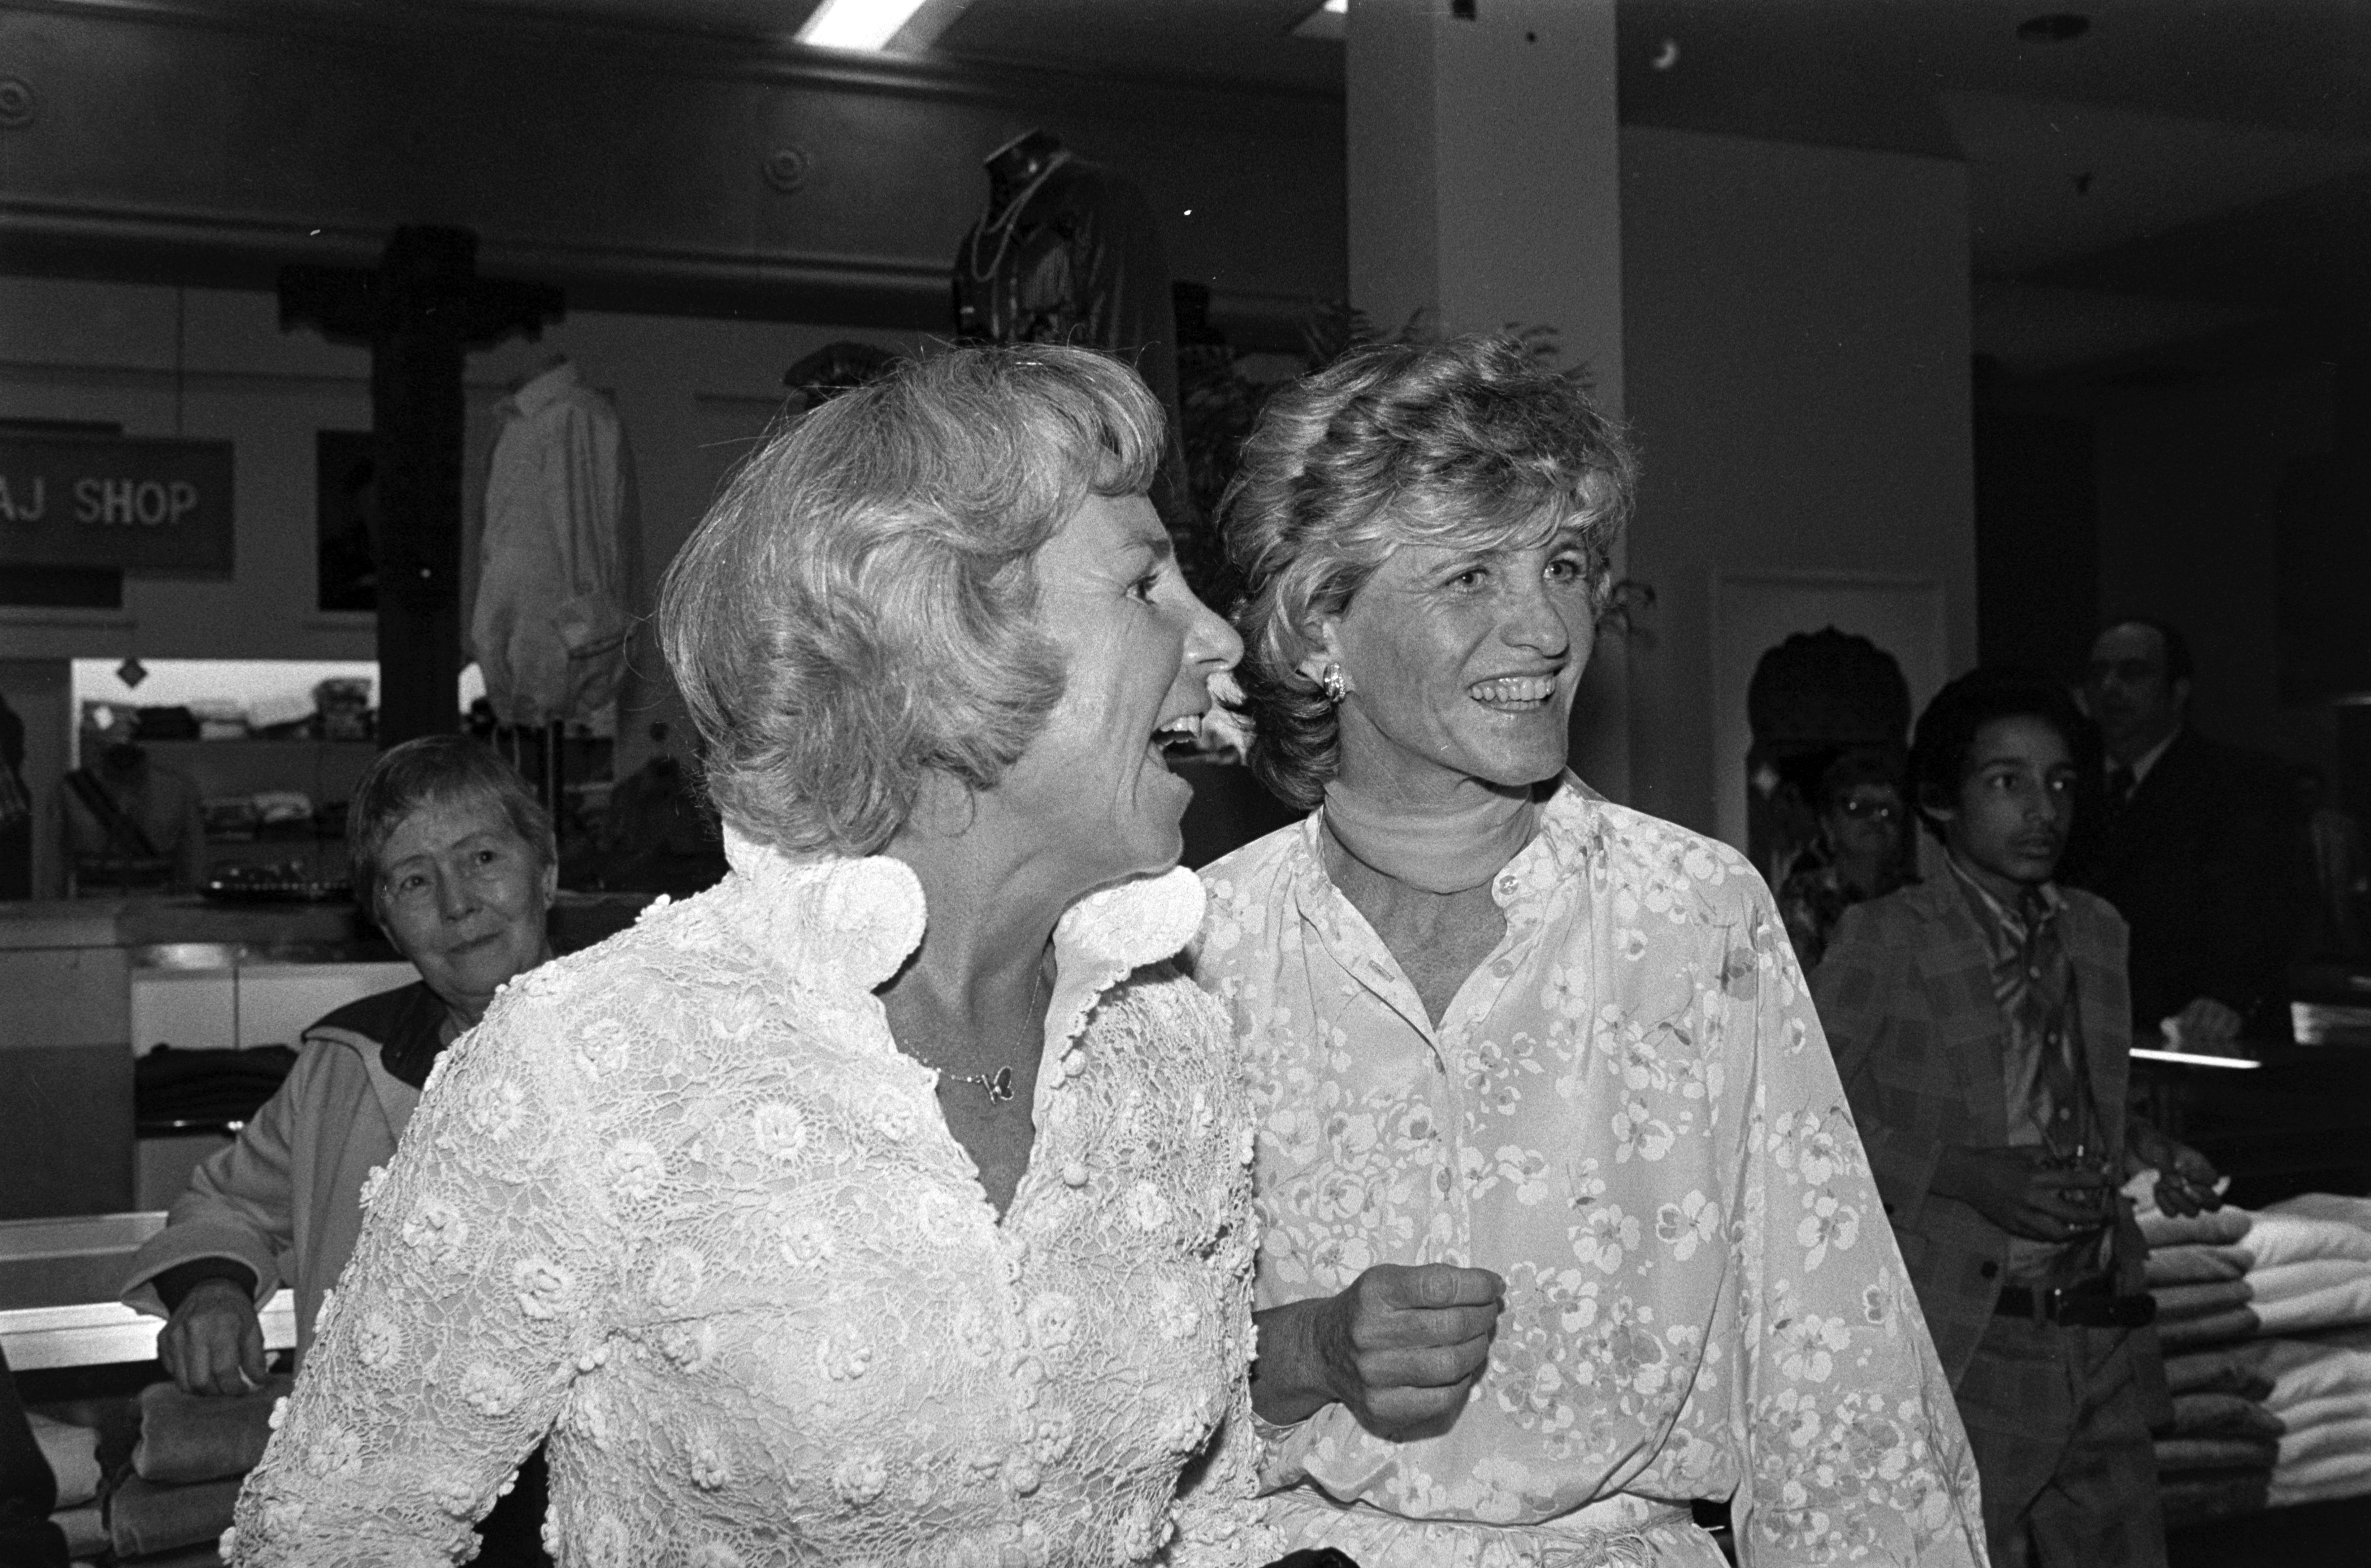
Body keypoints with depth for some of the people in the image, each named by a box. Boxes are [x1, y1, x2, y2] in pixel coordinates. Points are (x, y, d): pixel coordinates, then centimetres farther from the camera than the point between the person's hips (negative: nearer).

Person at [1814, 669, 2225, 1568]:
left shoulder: (2098, 933, 13)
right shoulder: (1884, 938, -6)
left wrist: (2148, 1155, 3)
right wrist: (1965, 1175, -18)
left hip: (2106, 1342, 6)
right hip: (1965, 1345, -6)